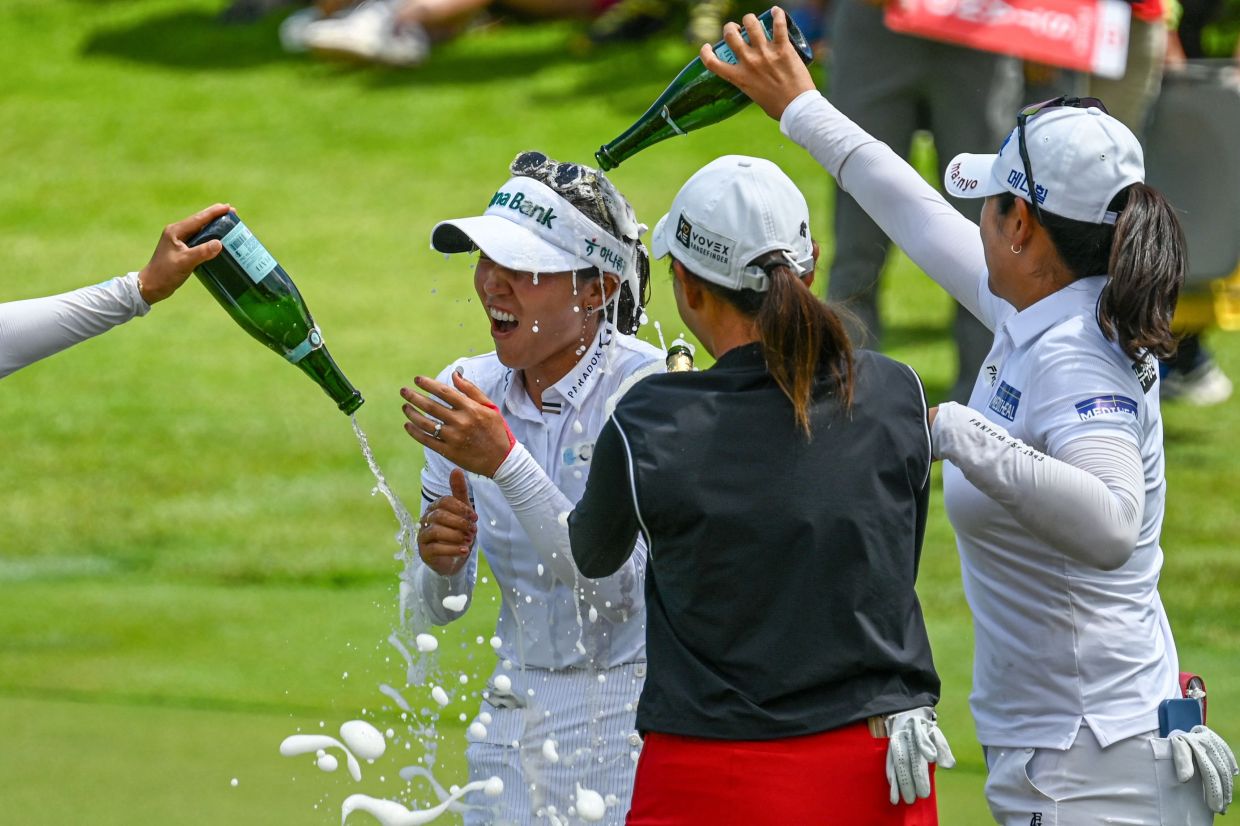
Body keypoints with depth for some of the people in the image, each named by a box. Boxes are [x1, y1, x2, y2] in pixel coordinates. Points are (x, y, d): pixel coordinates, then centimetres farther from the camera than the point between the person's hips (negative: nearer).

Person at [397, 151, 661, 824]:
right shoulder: (470, 389, 1)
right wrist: (439, 564, -17)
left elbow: (620, 582, -25)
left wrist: (505, 462, -29)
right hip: (514, 715, 5)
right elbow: (433, 610, 6)